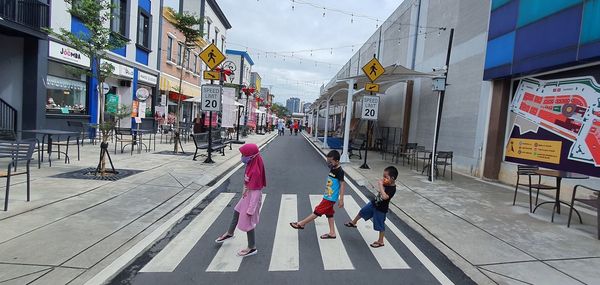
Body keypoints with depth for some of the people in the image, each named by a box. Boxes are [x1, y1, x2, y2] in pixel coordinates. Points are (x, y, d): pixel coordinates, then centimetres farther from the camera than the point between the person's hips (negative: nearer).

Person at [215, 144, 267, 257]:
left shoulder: (255, 171, -32)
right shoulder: (250, 165, -6)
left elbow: (255, 192, -27)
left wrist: (250, 209, -22)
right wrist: (245, 191, 20)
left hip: (252, 198, -9)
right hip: (247, 195, 9)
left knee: (247, 222, 7)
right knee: (237, 212, 27)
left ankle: (252, 248, 27)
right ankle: (229, 233, 54)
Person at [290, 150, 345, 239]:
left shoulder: (339, 171, -20)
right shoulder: (332, 169, 7)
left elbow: (343, 185, -20)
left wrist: (341, 199, -21)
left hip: (330, 198, -9)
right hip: (328, 197, 9)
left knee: (317, 212, 0)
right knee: (329, 214, 15)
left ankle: (301, 224, 8)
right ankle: (332, 233, 24)